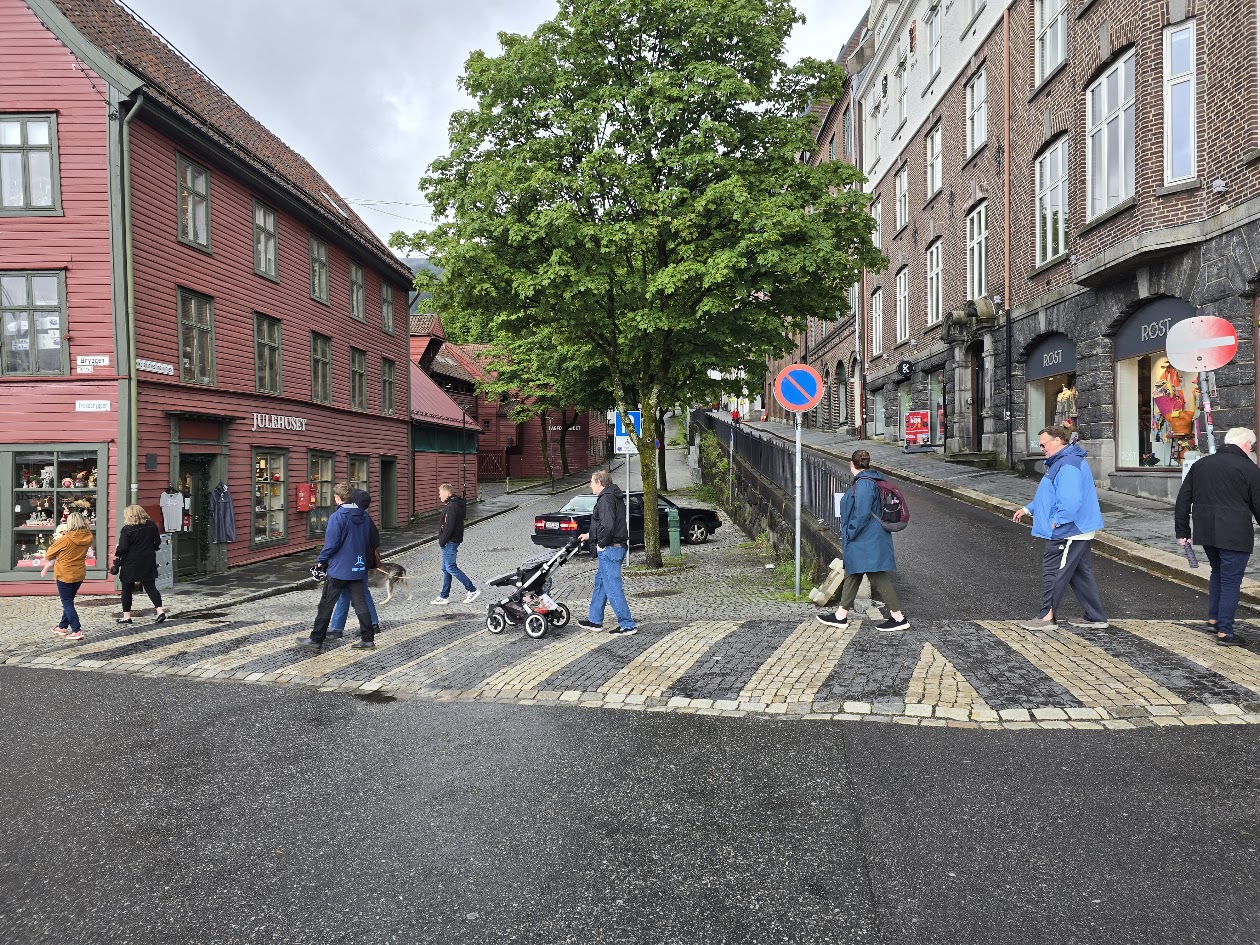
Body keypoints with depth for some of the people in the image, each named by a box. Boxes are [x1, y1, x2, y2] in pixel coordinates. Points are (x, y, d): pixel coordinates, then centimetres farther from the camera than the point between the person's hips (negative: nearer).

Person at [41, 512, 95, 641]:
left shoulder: (66, 539, -20)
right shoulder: (88, 538, -5)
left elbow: (49, 553, -6)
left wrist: (47, 563, 19)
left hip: (65, 575, -6)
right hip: (79, 575, 6)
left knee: (67, 603, 0)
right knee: (69, 600, 21)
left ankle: (77, 630, -7)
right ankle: (63, 626, 31)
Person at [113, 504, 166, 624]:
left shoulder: (127, 529, -14)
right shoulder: (152, 525, 1)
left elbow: (122, 548, -15)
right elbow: (158, 542, 8)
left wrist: (116, 564, -5)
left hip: (130, 563, -4)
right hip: (148, 563, 4)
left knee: (127, 589, 9)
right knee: (150, 587, 8)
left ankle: (126, 616, 14)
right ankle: (160, 611, -5)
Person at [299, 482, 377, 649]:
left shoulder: (336, 517, -16)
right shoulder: (363, 516, 4)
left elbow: (331, 543, -17)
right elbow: (368, 539, 12)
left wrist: (321, 560, -2)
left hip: (338, 568, -6)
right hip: (358, 567, 6)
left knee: (326, 605, 7)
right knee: (360, 603, 9)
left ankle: (316, 638, 16)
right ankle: (368, 638, 8)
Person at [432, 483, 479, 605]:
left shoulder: (451, 507, -18)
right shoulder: (453, 505, 15)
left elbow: (449, 527, -23)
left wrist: (442, 541, -16)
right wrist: (441, 540, 15)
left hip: (450, 542, -10)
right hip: (449, 543, 10)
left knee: (451, 568, -7)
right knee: (446, 568, 13)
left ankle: (473, 590, -3)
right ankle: (443, 596, 18)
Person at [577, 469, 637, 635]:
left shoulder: (606, 499, -17)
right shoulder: (615, 497, 16)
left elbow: (607, 526, -28)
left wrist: (601, 543, -15)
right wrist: (589, 535, 28)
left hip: (609, 549, -11)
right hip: (617, 548, 11)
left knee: (613, 588, -5)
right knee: (600, 583, 19)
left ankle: (628, 625, 0)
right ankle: (594, 620, 29)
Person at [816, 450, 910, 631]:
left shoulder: (863, 483, -19)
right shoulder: (873, 481, 12)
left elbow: (862, 514, -25)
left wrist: (850, 533, -15)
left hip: (867, 541, -11)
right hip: (868, 540, 11)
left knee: (878, 579, -3)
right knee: (852, 575, 14)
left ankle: (899, 618, 5)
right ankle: (841, 616, 21)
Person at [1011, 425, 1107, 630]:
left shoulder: (1068, 466, -21)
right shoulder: (1060, 462, 15)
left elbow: (1071, 500, -29)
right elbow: (1050, 496, 25)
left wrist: (1056, 521, -20)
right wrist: (1027, 509, 20)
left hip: (1067, 533, -11)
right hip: (1079, 531, 11)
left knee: (1053, 572, -2)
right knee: (1081, 573, 15)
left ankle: (1047, 617, 7)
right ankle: (1096, 618, 21)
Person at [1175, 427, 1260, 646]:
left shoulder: (1201, 464, 10)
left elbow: (1183, 500, 10)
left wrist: (1183, 531, 15)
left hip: (1206, 532, 6)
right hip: (1235, 535, -6)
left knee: (1218, 572, 25)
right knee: (1231, 580, 1)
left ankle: (1214, 617, 30)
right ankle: (1225, 631, 2)